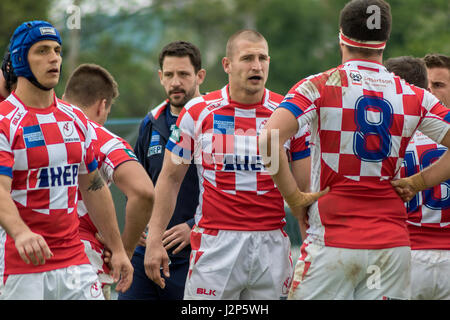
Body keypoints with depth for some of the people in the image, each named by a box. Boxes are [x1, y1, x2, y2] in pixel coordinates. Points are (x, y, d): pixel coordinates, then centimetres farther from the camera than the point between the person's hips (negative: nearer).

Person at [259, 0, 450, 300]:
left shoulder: (319, 87, -2)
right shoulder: (415, 97, 6)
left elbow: (268, 140, -16)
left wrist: (295, 198, -6)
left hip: (331, 243, -3)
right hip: (392, 244, 3)